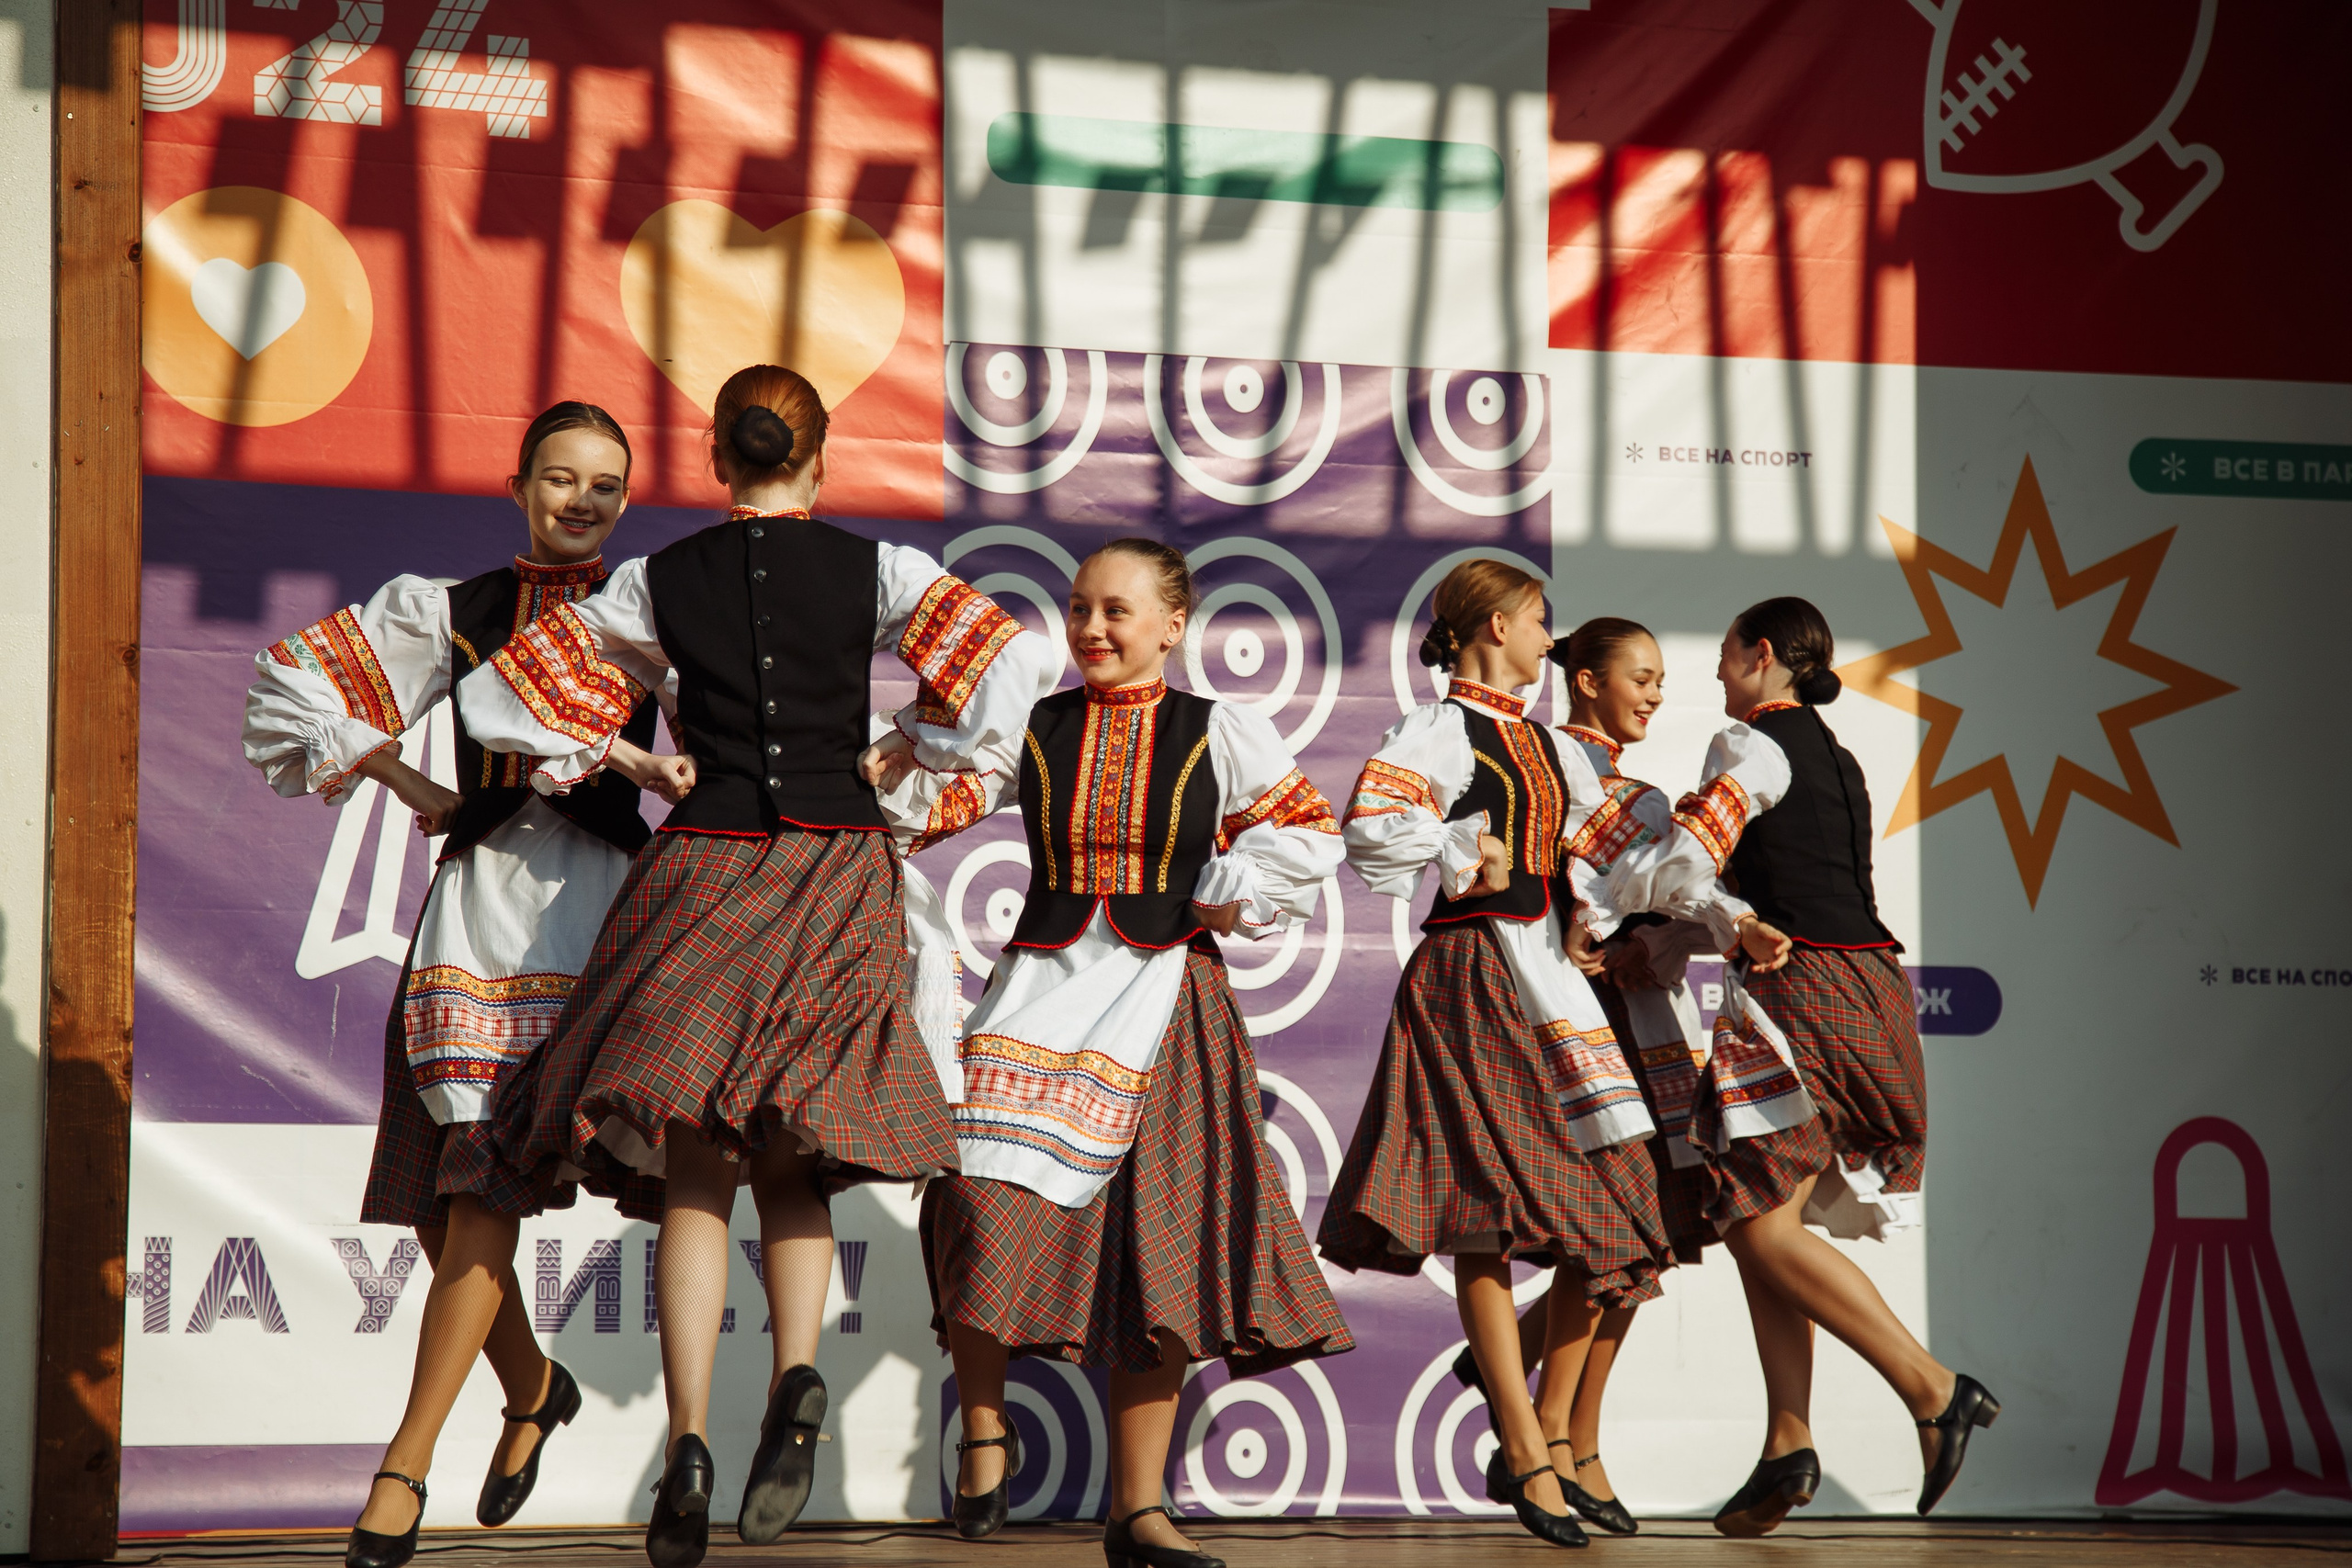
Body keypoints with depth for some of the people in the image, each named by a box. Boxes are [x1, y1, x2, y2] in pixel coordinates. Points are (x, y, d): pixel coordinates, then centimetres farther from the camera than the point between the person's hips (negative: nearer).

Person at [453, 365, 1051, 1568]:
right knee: (792, 1165, 11)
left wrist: (603, 772, 17)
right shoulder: (877, 571, 0)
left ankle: (688, 1446, -10)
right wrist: (902, 756, 2)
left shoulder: (661, 581, 3)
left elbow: (502, 697, 6)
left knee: (694, 1170, 2)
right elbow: (1010, 665, -9)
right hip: (836, 866, 0)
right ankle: (797, 1377, -14)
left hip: (703, 867, 0)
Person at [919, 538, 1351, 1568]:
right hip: (1042, 984, 0)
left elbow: (1311, 836, 10)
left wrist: (1224, 896, 0)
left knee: (1162, 1240, -2)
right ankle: (984, 1429, 4)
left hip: (1166, 994, 0)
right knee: (987, 1194, -19)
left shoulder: (1218, 733, 7)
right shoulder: (1032, 729, 8)